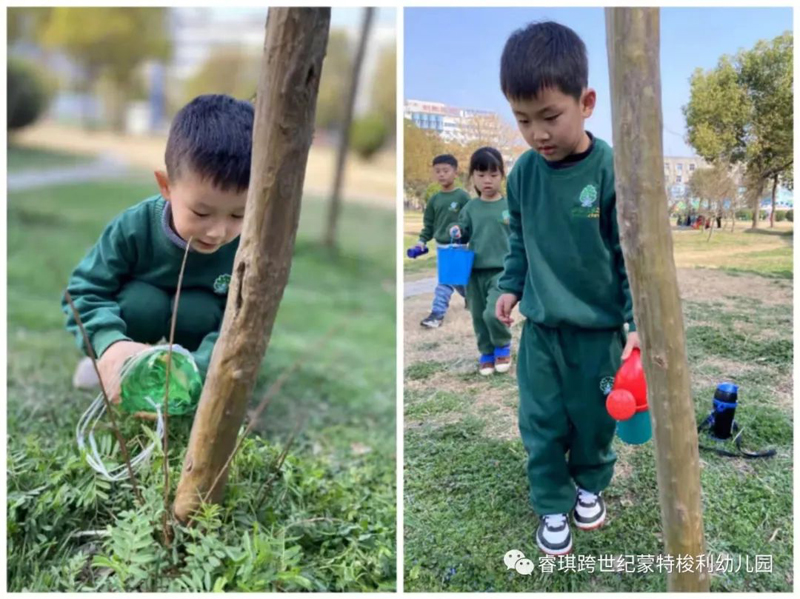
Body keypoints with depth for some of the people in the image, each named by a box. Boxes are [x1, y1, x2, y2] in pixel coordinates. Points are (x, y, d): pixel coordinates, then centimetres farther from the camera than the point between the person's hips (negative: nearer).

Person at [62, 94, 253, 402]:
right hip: (146, 312, 1)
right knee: (141, 302, -32)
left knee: (197, 311, -33)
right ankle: (117, 364, -3)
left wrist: (194, 371, -49)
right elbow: (84, 291, -24)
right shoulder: (134, 227, -28)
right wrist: (109, 344, -46)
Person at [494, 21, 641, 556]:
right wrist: (511, 287, 6)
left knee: (593, 417, 16)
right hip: (540, 327, 3)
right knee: (541, 422, 10)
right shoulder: (522, 172, -5)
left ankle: (590, 483, 44)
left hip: (598, 328, -2)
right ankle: (553, 505, 31)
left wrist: (639, 321, -13)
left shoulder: (613, 171, -17)